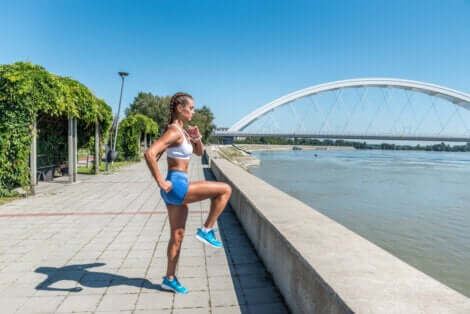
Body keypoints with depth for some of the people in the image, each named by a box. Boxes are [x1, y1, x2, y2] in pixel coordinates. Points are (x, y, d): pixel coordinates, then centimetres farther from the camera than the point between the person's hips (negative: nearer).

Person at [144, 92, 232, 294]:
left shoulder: (182, 131, 15)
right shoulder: (173, 131, -15)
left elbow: (199, 152, 24)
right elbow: (149, 153, -27)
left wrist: (197, 137, 3)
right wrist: (160, 182, -22)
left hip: (176, 188, 10)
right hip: (176, 186, -10)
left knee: (177, 236, 16)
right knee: (225, 190, -5)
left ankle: (170, 279, 28)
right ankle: (206, 230, 5)